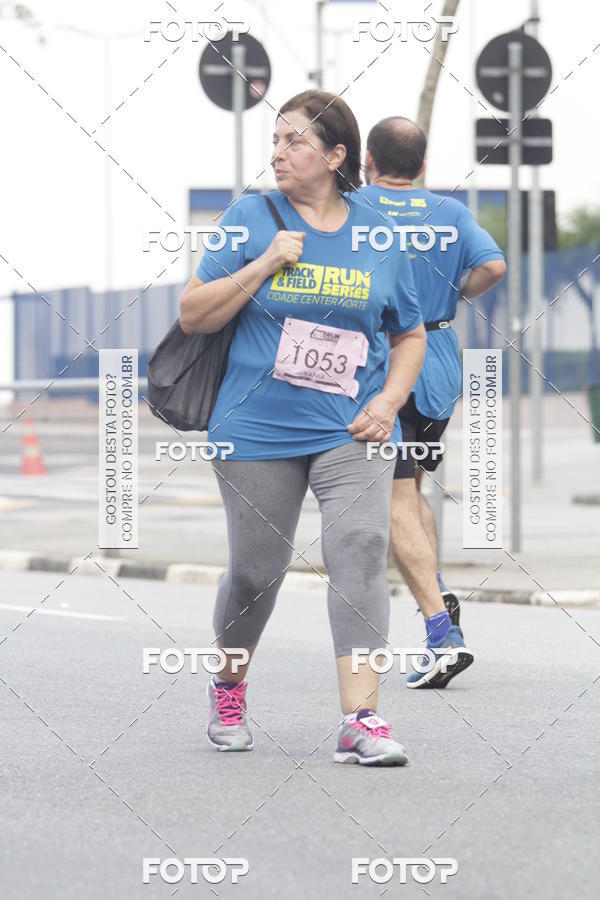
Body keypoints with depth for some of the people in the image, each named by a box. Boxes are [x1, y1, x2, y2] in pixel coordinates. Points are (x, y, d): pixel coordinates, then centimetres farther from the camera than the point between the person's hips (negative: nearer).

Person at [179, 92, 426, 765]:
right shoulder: (250, 219, 1)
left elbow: (410, 335, 14)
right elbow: (192, 314, -1)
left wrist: (388, 402, -3)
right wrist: (264, 265, -13)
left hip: (351, 432, 0)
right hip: (258, 431, 0)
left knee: (360, 551, -17)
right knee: (255, 571, 5)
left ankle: (360, 719, -19)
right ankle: (228, 688, 33)